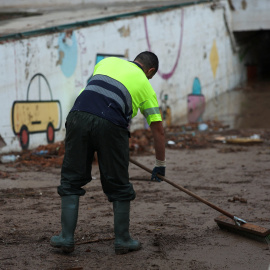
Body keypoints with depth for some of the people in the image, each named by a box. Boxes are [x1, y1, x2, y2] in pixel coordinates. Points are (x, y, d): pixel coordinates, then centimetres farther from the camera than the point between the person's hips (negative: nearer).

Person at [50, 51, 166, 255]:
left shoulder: (109, 61, 30)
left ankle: (67, 238, 13)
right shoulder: (145, 85, 22)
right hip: (110, 124, -2)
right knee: (118, 186, 12)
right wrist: (160, 165, 32)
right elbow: (158, 130, 22)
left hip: (79, 115, 2)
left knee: (71, 179, 13)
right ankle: (123, 240, 20)